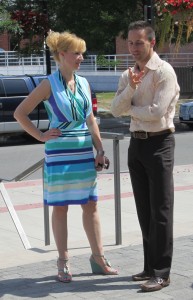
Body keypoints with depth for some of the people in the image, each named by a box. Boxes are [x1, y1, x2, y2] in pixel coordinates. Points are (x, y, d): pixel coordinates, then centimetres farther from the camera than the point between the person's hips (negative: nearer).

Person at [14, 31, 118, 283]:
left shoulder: (84, 83, 8)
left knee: (91, 205, 8)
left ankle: (98, 258, 18)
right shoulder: (49, 85, -7)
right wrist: (41, 136, -7)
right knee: (60, 207, 4)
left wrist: (100, 150, 7)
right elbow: (20, 113, -5)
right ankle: (63, 263, 13)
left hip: (85, 153, 5)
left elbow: (91, 120, 13)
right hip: (60, 153, -5)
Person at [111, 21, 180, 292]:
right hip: (136, 142, 7)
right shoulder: (128, 75, 11)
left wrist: (131, 109, -3)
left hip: (158, 142, -7)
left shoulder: (164, 71, -10)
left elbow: (157, 111, -19)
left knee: (160, 209, -5)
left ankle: (161, 273, -2)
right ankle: (150, 266, 21)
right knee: (144, 209, 11)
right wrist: (130, 88, -14)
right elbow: (115, 110, 2)